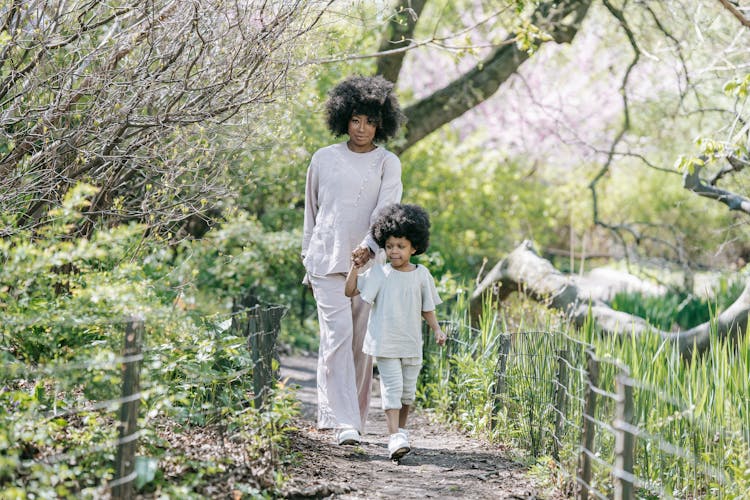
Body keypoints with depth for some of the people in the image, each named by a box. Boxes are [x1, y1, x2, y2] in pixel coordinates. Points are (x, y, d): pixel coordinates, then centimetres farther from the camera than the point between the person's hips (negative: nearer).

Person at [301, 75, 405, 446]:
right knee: (337, 339, -13)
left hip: (369, 264, 1)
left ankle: (343, 416, 19)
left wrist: (369, 248, -26)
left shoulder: (387, 164, 5)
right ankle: (344, 424, -19)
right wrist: (308, 263, 16)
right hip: (327, 262, -1)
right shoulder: (324, 159, 9)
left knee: (362, 345, 5)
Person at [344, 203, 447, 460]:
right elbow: (350, 291, -2)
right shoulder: (379, 273, -2)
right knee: (392, 386, -11)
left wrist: (436, 329, -1)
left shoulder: (421, 275, 4)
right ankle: (395, 437, -15)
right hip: (385, 342, -3)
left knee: (408, 389, 12)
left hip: (411, 343, 3)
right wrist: (355, 266, -10)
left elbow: (427, 308, 11)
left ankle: (401, 428, 34)